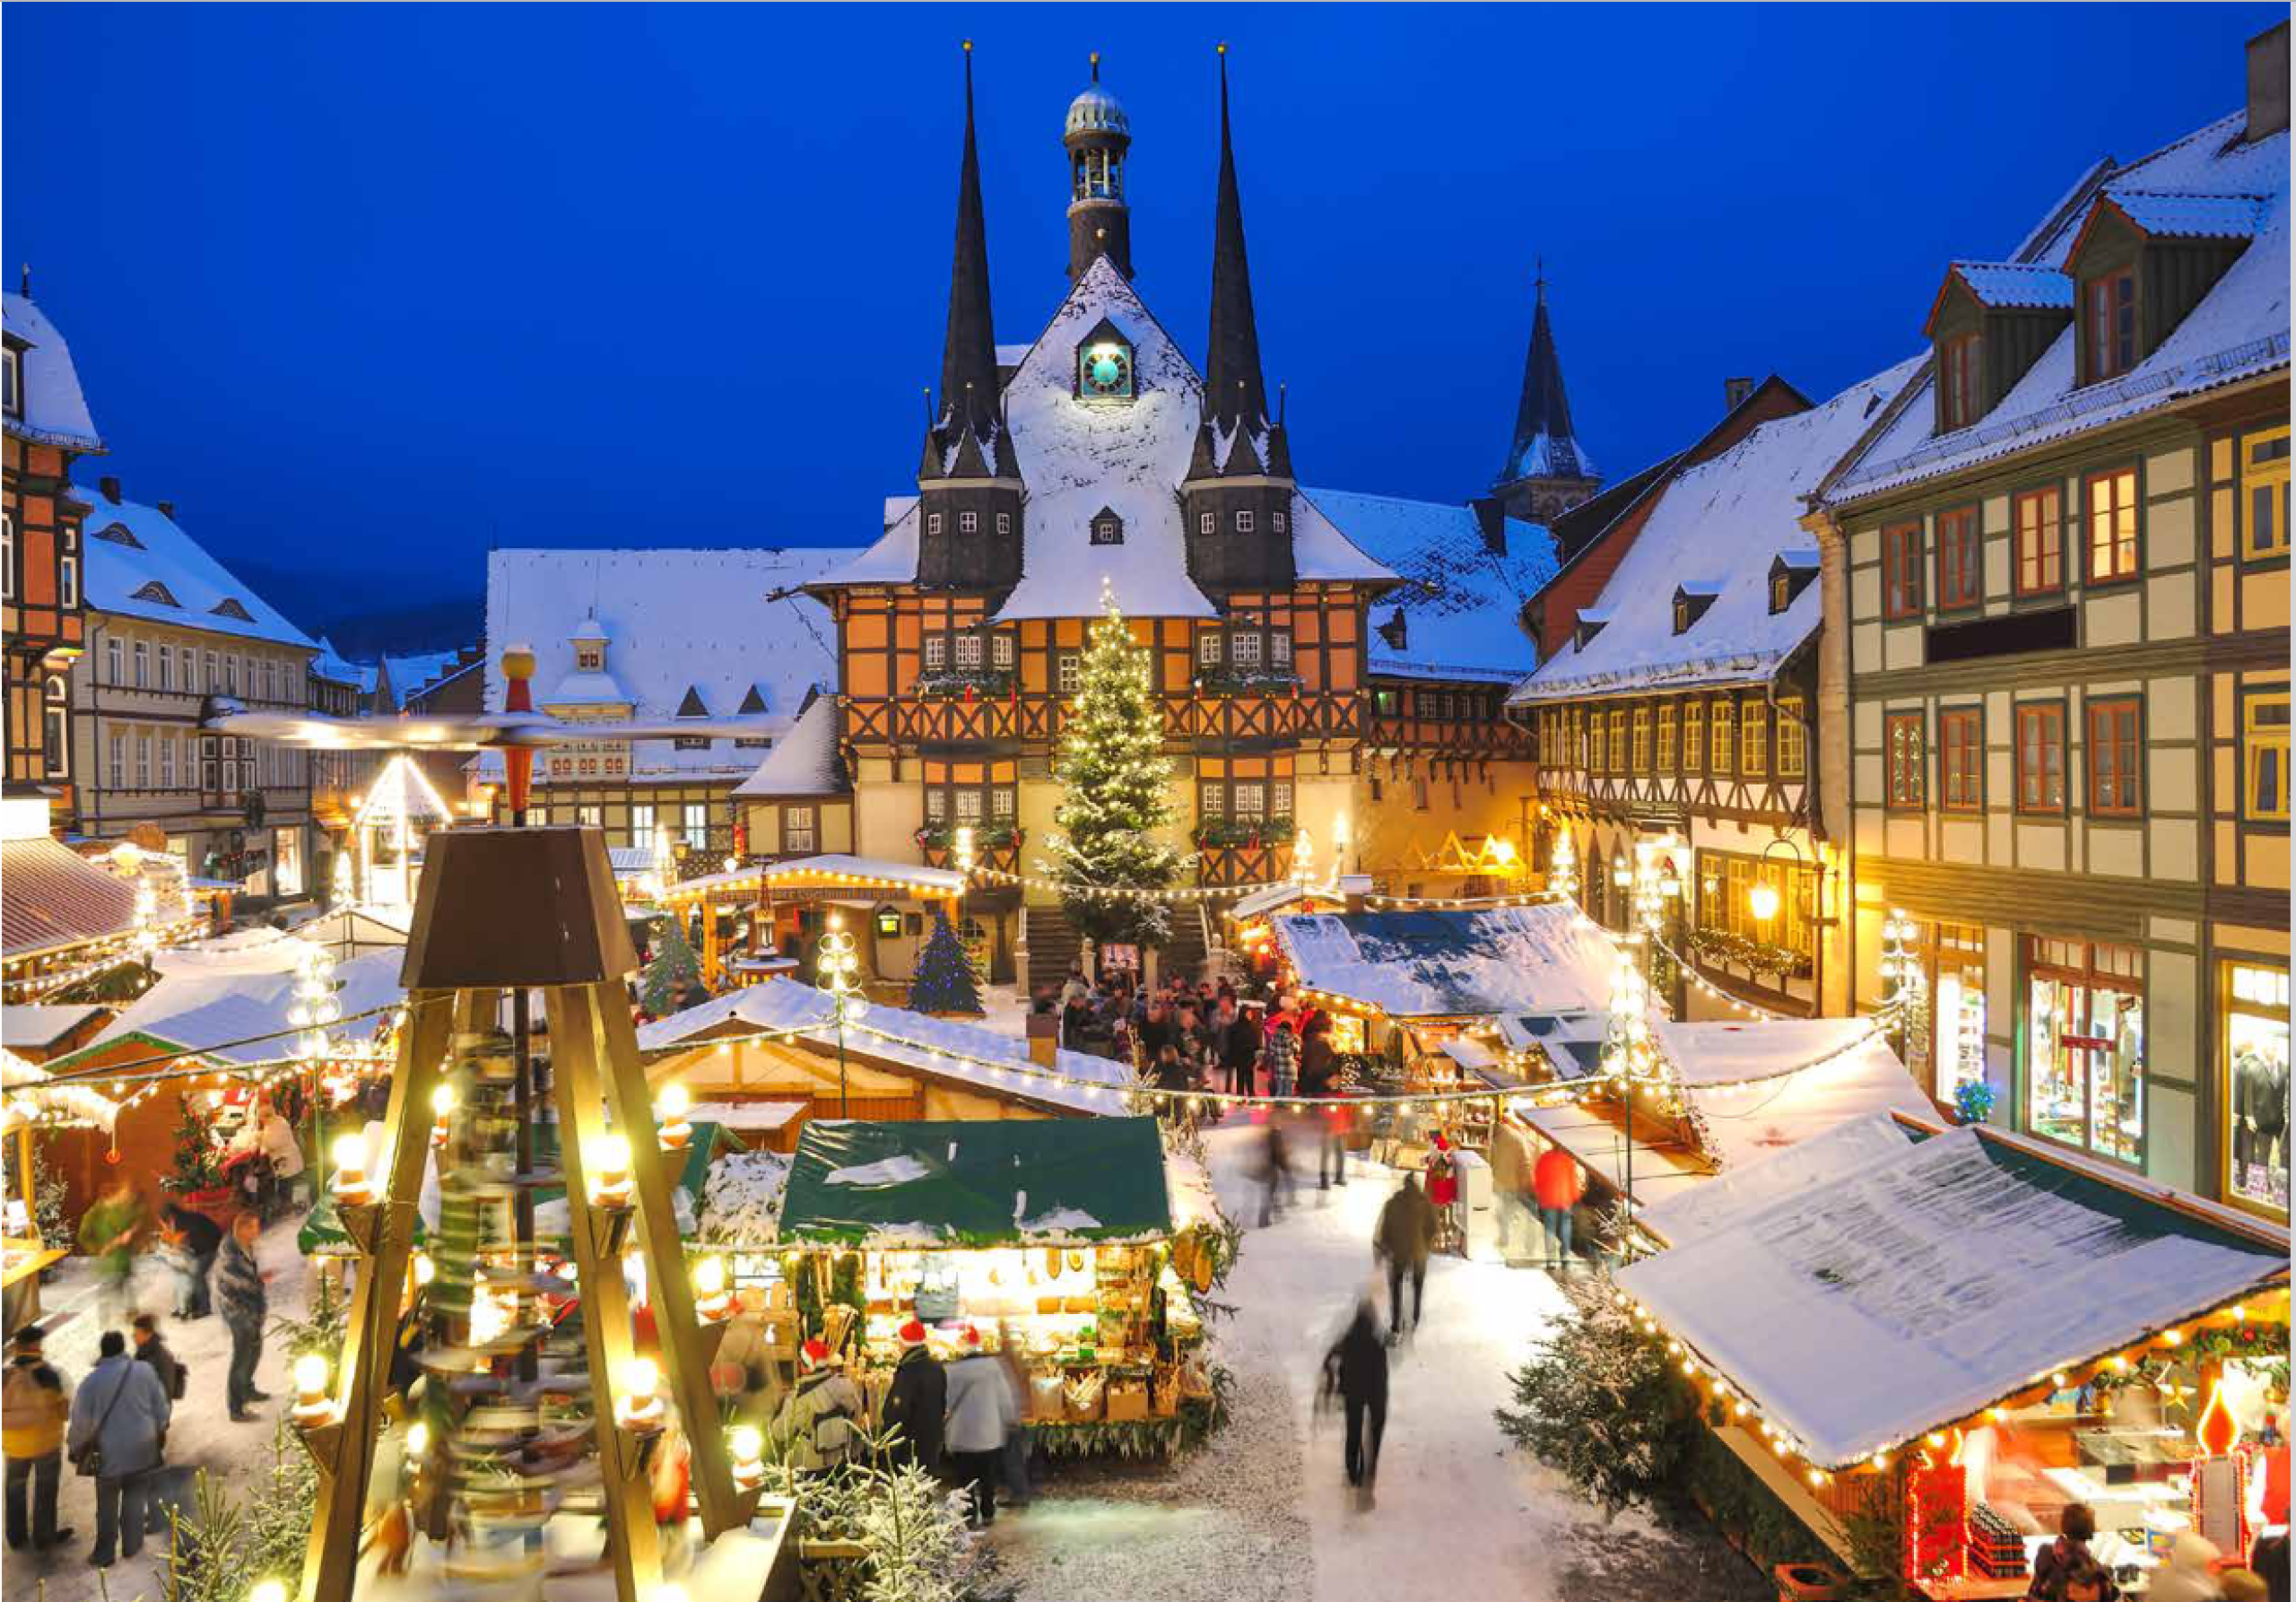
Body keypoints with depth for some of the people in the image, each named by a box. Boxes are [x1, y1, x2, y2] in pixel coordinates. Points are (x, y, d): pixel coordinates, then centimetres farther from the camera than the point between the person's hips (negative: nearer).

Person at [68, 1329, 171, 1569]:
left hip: (109, 1451, -2)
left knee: (107, 1503, 12)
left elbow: (81, 1421, -8)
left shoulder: (92, 1381, -15)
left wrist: (75, 1446, 10)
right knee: (134, 1495, 17)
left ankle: (104, 1553, 20)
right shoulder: (145, 1371, -9)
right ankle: (131, 1545, 24)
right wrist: (160, 1430, 17)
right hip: (141, 1447, 2)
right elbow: (161, 1405, 0)